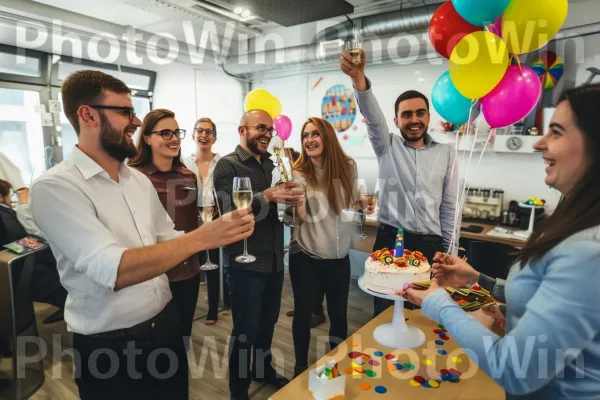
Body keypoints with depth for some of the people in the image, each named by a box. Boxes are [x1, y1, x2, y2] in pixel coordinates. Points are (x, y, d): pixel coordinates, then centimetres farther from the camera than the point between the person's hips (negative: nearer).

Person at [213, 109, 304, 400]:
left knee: (268, 323, 21)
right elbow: (231, 212, -21)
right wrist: (267, 196, -34)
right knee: (245, 330, 8)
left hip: (274, 260, 6)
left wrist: (292, 199, -8)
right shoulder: (227, 165, -9)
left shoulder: (271, 164, 11)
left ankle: (263, 370, 45)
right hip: (245, 264, -6)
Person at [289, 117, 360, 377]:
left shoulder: (347, 167, -1)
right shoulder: (298, 173, -8)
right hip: (306, 257, -2)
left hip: (340, 256, 3)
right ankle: (301, 365, 35)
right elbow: (301, 215, -23)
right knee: (304, 312, 11)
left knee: (339, 313, 16)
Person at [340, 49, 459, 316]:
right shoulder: (387, 147, 3)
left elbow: (450, 206, 8)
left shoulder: (445, 153, 7)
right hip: (390, 240, -1)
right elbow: (372, 115, -18)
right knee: (384, 313, 8)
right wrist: (359, 78, -37)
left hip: (430, 244, 2)